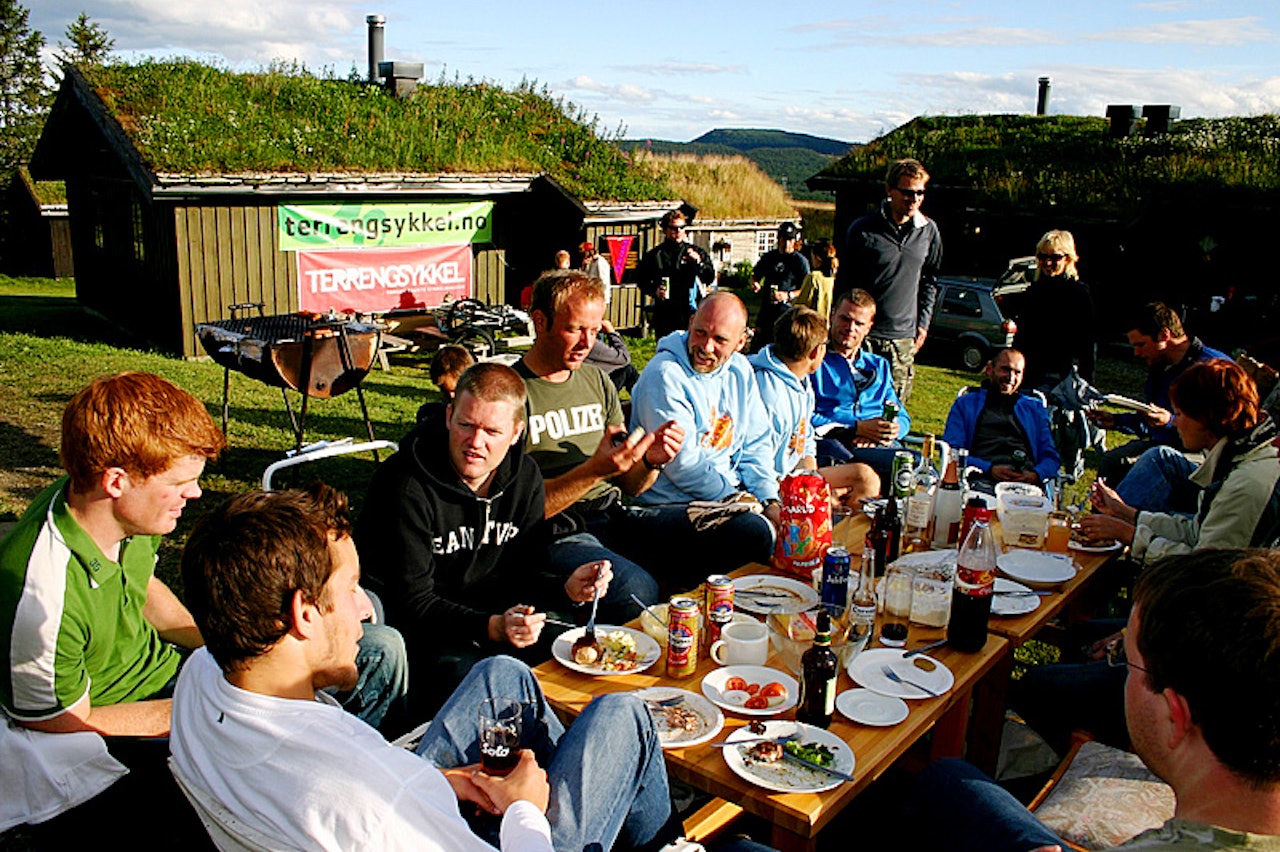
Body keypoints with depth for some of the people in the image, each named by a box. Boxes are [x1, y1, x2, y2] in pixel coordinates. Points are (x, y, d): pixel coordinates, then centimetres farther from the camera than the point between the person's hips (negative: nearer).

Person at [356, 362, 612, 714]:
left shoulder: (524, 476, 0)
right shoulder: (406, 485, -20)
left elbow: (520, 572, 6)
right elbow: (411, 601, -21)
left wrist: (567, 589, -16)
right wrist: (492, 628, -35)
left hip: (494, 615, 6)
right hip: (418, 627, -6)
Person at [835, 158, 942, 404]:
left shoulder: (929, 231, 6)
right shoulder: (863, 229, -5)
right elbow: (844, 282, 2)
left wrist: (922, 323, 14)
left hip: (904, 337, 3)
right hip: (863, 334, -3)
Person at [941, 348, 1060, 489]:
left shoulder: (1035, 408, 29)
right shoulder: (965, 404, 20)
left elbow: (1050, 456, 21)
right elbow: (951, 452, 7)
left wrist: (1036, 474, -5)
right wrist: (989, 469, -10)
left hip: (1026, 480, 2)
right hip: (982, 480, -2)